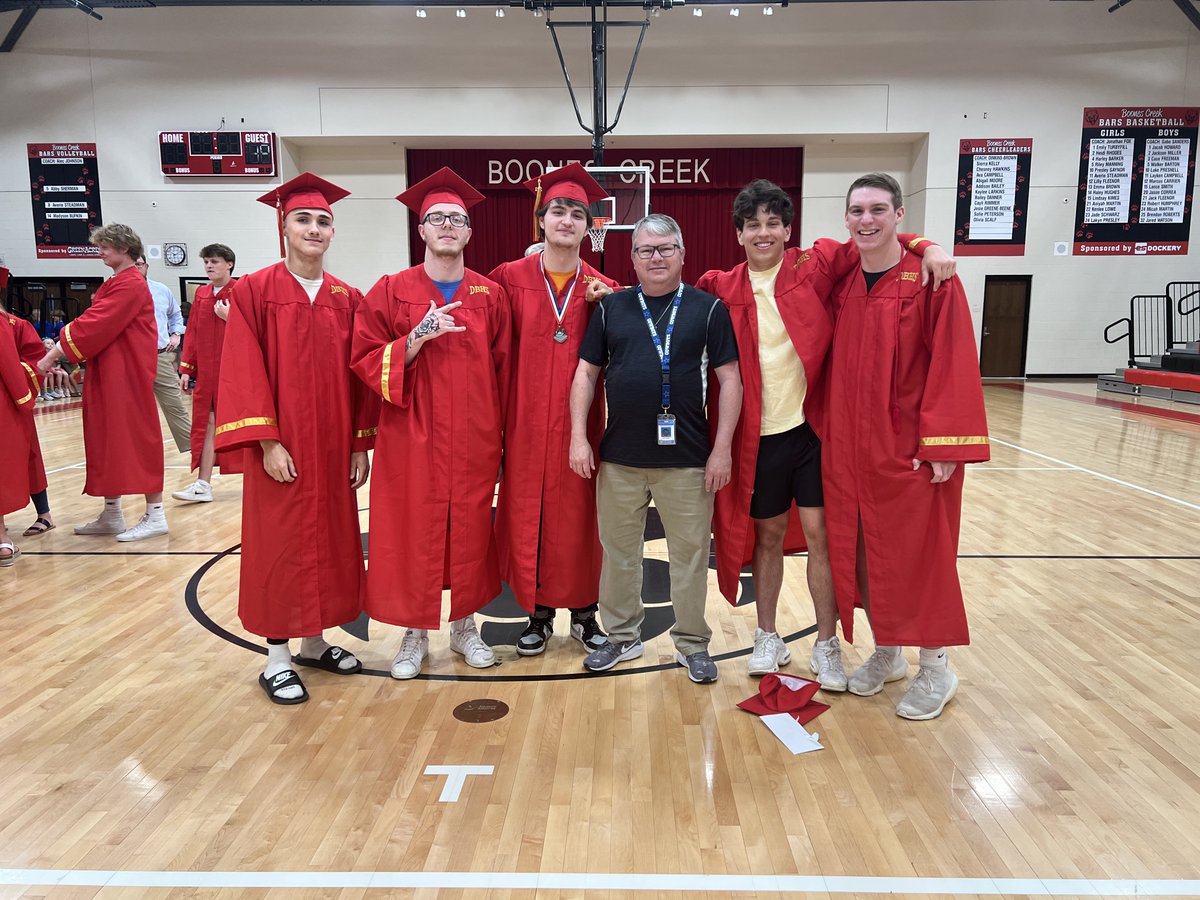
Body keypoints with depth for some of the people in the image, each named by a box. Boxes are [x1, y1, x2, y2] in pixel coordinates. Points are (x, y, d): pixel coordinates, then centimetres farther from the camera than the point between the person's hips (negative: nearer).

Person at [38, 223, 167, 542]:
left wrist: (52, 356, -16)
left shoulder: (131, 285, -13)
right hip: (108, 375, 10)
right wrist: (58, 353, 5)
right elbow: (96, 326, 15)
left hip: (127, 375, -10)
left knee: (135, 438, -6)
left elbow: (95, 325, -18)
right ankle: (111, 515, 19)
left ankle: (155, 515, 0)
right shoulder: (114, 284, 17)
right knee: (108, 439, 11)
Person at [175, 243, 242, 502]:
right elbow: (192, 333, 11)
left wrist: (229, 316, -19)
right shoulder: (201, 294, 11)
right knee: (207, 424, 4)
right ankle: (203, 484, 7)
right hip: (206, 372, 5)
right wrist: (186, 369, 7)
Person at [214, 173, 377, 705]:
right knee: (279, 546, 4)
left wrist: (361, 445, 3)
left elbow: (358, 376, 7)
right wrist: (267, 442, -17)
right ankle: (277, 657, 17)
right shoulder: (255, 290, -5)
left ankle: (314, 641, 28)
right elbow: (244, 374, -10)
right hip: (282, 449, -4)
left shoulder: (347, 298, 7)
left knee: (328, 540, 12)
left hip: (333, 448, 4)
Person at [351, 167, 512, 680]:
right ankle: (414, 633, 21)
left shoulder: (491, 296, 5)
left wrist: (501, 437, 3)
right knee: (411, 535, 4)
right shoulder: (391, 291, 1)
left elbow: (503, 370, 6)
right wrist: (417, 338, -18)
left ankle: (465, 626, 28)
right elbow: (366, 361, -3)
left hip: (474, 442, 2)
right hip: (411, 440, -1)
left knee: (470, 533, 10)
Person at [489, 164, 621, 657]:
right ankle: (539, 613, 23)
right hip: (526, 425, 0)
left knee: (580, 516, 7)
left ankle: (584, 613, 24)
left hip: (580, 425, 1)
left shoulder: (602, 289, 4)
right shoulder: (510, 278, 1)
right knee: (528, 514, 6)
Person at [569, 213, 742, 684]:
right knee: (618, 551, 12)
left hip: (687, 459, -2)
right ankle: (622, 636, 30)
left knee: (690, 554, 7)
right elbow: (586, 373, 9)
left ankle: (693, 644, 24)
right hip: (619, 458, 3)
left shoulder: (708, 308, 1)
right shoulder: (611, 308, 7)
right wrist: (578, 437, 1)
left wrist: (722, 449, -7)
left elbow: (730, 380, -1)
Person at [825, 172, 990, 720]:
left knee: (919, 556, 5)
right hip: (848, 449, 5)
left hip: (909, 449, -5)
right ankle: (885, 653, 32)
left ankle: (935, 670, 24)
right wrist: (830, 433, 5)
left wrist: (943, 444, -16)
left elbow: (953, 365, -13)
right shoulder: (841, 287, 7)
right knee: (859, 553, 13)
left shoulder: (932, 280, -10)